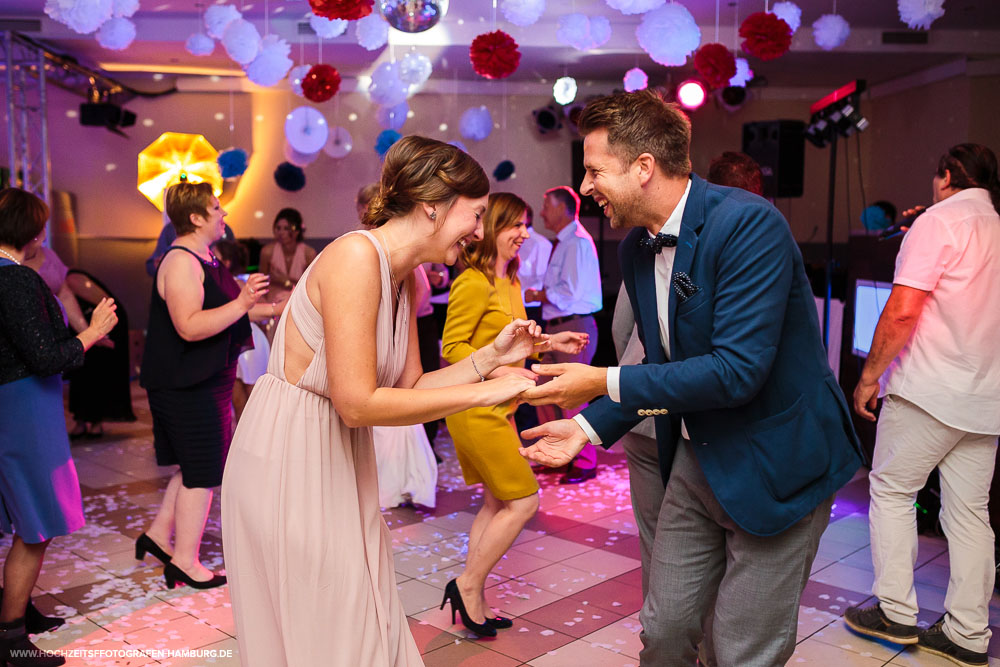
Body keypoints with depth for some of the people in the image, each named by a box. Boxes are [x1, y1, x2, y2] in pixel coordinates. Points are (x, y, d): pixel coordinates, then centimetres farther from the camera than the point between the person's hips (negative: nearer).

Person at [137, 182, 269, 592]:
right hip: (189, 385, -10)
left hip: (205, 381, 10)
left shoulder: (204, 259, 14)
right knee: (202, 473, -2)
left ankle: (159, 534, 31)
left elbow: (221, 311, 23)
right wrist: (242, 304, -33)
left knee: (197, 464, 19)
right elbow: (189, 327, -30)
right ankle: (185, 563, 9)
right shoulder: (181, 262, -19)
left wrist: (275, 308, 16)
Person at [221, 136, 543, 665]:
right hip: (287, 461, -8)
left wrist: (491, 356, -2)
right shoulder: (356, 255, -22)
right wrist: (484, 392, -22)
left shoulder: (405, 279, 6)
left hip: (339, 462, 9)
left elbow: (410, 388, 7)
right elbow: (358, 403, -26)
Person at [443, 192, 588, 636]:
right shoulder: (474, 282, -16)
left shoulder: (510, 282, 13)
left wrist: (550, 342, 10)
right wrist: (498, 371, -27)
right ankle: (469, 584, 9)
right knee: (523, 501, -5)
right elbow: (452, 347, -17)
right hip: (476, 410, -10)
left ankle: (474, 602, 24)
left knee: (497, 504, 13)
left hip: (498, 408, 10)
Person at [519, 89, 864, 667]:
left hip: (776, 463, -7)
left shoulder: (748, 223, -22)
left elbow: (738, 370, -29)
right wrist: (589, 426, 1)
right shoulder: (636, 247, 3)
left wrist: (605, 383, -25)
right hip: (697, 458, 7)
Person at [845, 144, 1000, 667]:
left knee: (892, 490, 7)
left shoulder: (939, 221, -9)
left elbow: (902, 312, -18)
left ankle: (895, 612, 10)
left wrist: (870, 375, -10)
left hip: (929, 388, -7)